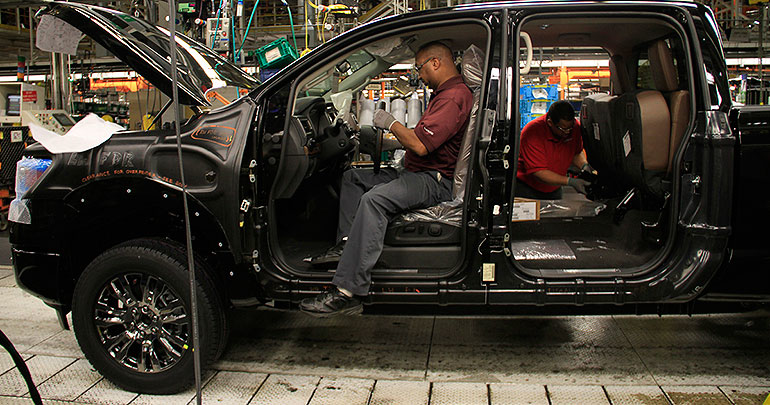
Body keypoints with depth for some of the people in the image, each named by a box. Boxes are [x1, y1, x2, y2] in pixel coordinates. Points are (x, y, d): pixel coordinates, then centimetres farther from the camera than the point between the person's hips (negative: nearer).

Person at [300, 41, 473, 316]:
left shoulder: (454, 97, -15)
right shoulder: (443, 94, 21)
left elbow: (420, 146, -25)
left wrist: (391, 123, -9)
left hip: (435, 181, -12)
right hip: (416, 173, 12)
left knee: (374, 199, -35)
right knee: (352, 177, 16)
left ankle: (348, 292, -38)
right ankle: (346, 243, 2)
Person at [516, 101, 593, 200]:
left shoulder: (575, 126, -9)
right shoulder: (533, 132, -27)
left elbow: (577, 153, 12)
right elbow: (538, 172, -28)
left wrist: (584, 165, -10)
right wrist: (571, 182, -33)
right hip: (526, 187, -5)